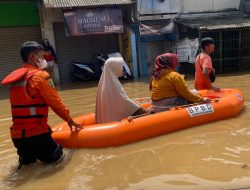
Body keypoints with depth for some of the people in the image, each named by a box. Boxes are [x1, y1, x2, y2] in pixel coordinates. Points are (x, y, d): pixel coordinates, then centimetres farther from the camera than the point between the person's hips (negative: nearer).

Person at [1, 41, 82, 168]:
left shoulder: (14, 77, 11)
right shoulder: (40, 75, -11)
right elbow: (55, 103, -10)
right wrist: (70, 120, 3)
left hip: (17, 133, 7)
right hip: (36, 133, -7)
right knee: (56, 156, 13)